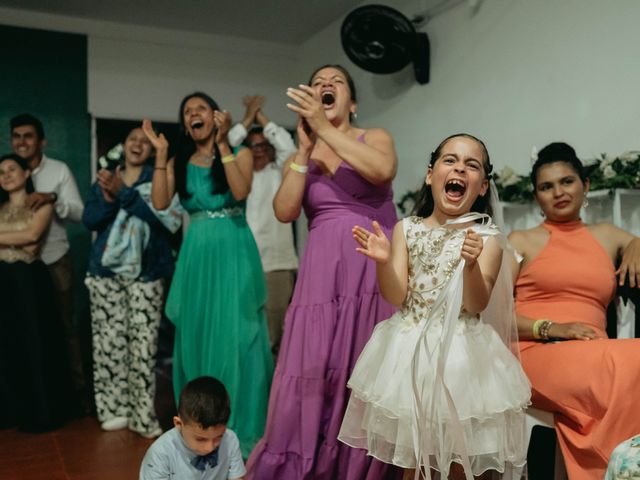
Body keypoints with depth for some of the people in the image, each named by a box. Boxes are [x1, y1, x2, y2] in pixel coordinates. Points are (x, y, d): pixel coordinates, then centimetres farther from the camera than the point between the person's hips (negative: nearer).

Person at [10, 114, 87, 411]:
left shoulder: (59, 170, -3)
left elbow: (78, 213, -9)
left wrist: (52, 198, -25)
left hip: (54, 261, -2)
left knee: (64, 325, 6)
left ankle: (77, 387, 16)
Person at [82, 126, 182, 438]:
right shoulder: (105, 179, 17)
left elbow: (168, 218, -10)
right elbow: (89, 220, 6)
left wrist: (123, 194, -13)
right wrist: (108, 198, -13)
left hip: (146, 272, -3)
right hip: (106, 270, 3)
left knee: (143, 344, -7)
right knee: (109, 342, 0)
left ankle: (143, 416, -1)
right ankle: (114, 409, 11)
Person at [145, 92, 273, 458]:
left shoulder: (239, 153, 2)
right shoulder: (179, 162, 11)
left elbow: (241, 191, -16)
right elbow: (160, 202, -3)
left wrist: (222, 143, -16)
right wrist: (160, 153, -3)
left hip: (233, 252, -4)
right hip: (197, 255, 4)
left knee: (235, 336, -3)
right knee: (196, 337, 8)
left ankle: (240, 428, 8)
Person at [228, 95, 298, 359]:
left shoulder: (279, 175, 13)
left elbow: (287, 146, -3)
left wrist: (261, 117, 6)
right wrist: (248, 118, 5)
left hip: (276, 263, -1)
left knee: (272, 335, -2)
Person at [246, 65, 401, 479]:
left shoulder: (375, 137, 7)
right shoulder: (298, 159, 14)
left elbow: (382, 171, -18)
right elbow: (284, 212, -4)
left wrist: (325, 128, -17)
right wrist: (306, 149, -7)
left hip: (376, 269, -2)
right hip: (323, 273, 2)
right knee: (314, 372, -2)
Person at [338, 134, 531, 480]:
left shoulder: (486, 238, -3)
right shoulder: (406, 229, 2)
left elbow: (475, 306, -11)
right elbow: (396, 297, -4)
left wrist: (471, 264, -29)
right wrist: (384, 262, -22)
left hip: (460, 352, -1)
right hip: (408, 349, 2)